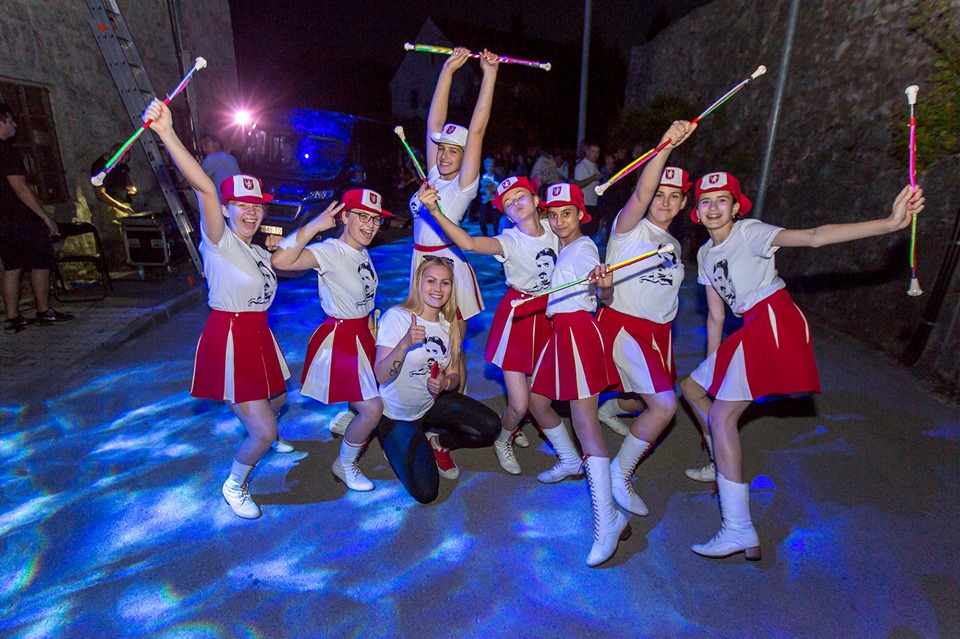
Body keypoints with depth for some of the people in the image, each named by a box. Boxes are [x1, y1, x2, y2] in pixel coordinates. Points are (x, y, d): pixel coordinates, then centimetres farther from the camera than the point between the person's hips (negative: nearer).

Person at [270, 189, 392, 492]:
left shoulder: (362, 252, 3)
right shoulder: (329, 251, -23)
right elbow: (280, 261, -40)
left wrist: (370, 322, 11)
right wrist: (315, 225, -37)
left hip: (361, 335, 9)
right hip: (338, 339, -8)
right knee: (373, 408, -9)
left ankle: (343, 419, 50)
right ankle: (344, 466, 16)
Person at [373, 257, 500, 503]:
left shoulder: (449, 324, -2)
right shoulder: (396, 317, -20)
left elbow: (454, 375, 3)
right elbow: (382, 377, -23)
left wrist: (445, 383, -21)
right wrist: (404, 344, -40)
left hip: (433, 404, 5)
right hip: (396, 415, -5)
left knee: (490, 427, -15)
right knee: (425, 492, -12)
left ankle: (437, 441, 11)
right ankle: (398, 446, 17)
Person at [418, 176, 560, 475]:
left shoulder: (553, 228, -4)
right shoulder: (510, 241, -20)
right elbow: (469, 243, -39)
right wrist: (434, 211, -51)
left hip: (547, 312, 5)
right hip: (516, 315, -5)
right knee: (519, 405, -5)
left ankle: (513, 426, 46)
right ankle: (502, 441, 29)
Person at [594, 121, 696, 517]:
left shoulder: (674, 245, 16)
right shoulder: (629, 228, -7)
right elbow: (640, 194, -28)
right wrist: (666, 146, -39)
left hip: (659, 331, 8)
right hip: (624, 323, -8)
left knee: (650, 401, 18)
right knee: (664, 405, -19)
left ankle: (609, 410, 50)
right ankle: (620, 474, -1)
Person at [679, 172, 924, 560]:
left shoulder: (749, 232, -7)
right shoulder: (705, 254, 14)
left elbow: (814, 237, -21)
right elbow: (715, 315, 16)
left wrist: (891, 223, -34)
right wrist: (711, 364, 16)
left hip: (774, 321, -8)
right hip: (752, 328, 8)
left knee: (722, 415, -15)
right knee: (692, 386, 14)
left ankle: (739, 532, -12)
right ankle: (723, 466, 30)